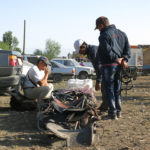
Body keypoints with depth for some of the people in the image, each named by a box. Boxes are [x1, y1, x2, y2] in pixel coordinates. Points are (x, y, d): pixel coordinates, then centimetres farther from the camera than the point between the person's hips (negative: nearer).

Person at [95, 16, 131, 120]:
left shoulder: (104, 35, -12)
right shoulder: (121, 33, 13)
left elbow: (107, 50, -23)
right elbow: (128, 48, 7)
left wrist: (116, 59, -14)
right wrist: (124, 59, -3)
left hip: (108, 65, -7)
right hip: (119, 66, 7)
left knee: (109, 90, 1)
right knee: (117, 89, 16)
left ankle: (113, 113, 2)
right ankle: (119, 111, 21)